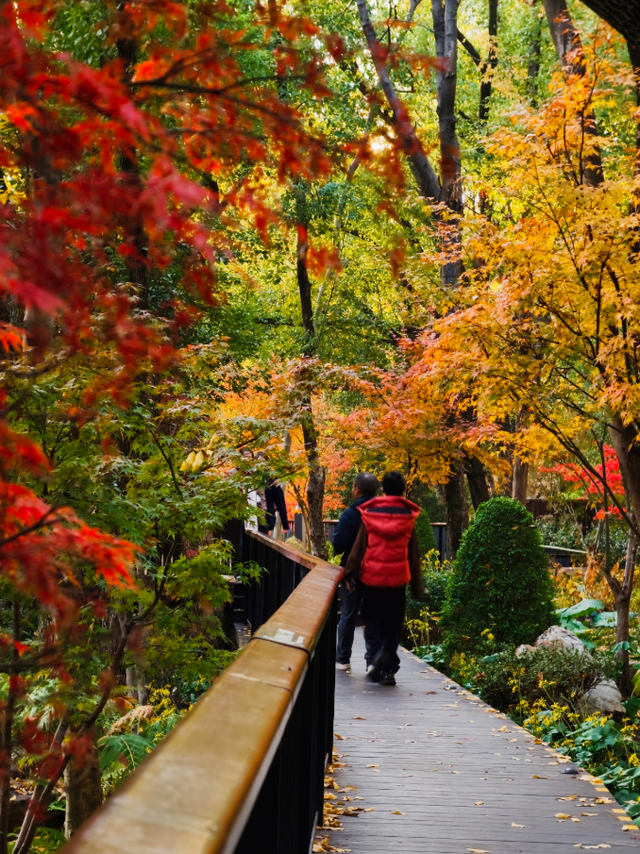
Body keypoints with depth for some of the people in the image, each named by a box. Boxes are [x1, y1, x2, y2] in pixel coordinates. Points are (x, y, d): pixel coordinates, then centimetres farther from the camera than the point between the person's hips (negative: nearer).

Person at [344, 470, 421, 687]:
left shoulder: (371, 513, 0)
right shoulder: (408, 516, 2)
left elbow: (360, 545, -2)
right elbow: (413, 551, 6)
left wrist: (350, 572, 0)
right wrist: (416, 584, 11)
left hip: (372, 574, 0)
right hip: (398, 576, 1)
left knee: (372, 620, 12)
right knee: (393, 624, 7)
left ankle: (375, 652, -12)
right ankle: (389, 669, 3)